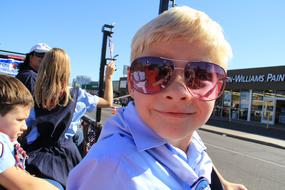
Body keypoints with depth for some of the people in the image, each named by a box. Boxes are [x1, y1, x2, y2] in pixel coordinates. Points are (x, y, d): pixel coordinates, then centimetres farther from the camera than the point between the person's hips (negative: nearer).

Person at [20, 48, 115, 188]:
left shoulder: (32, 97, -8)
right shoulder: (76, 95, -9)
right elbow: (108, 102, 3)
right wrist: (109, 77, 11)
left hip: (35, 153, 1)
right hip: (65, 153, -1)